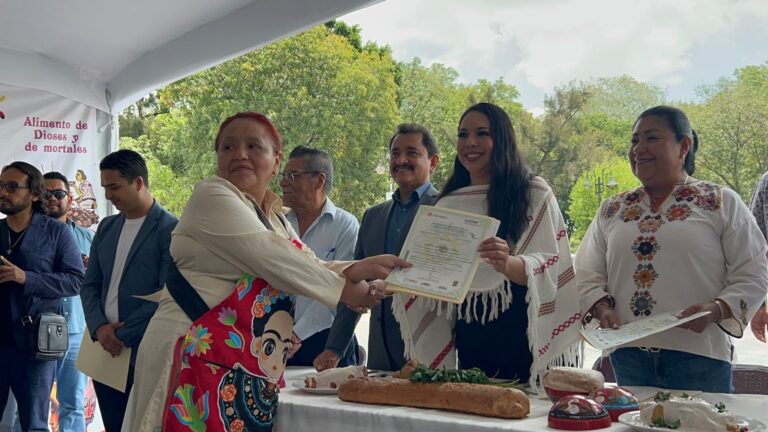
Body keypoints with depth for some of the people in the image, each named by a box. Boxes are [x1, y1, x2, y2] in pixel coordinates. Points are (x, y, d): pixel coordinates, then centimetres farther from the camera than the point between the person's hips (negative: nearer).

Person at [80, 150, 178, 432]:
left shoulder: (171, 229, -9)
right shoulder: (106, 227, 13)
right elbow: (90, 284, 12)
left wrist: (123, 336, -14)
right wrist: (99, 327, -6)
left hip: (145, 351, -6)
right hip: (106, 348, 6)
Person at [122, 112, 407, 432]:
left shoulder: (274, 219, 19)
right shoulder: (212, 196, -7)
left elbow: (310, 266, 16)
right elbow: (270, 259, -14)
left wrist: (357, 269, -3)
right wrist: (344, 290, -8)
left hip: (253, 372, 8)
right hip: (200, 361, -8)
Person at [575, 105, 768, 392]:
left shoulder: (721, 203, 2)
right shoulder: (612, 209, 12)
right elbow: (587, 274, 13)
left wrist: (716, 310, -16)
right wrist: (602, 308, -6)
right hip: (628, 354, 3)